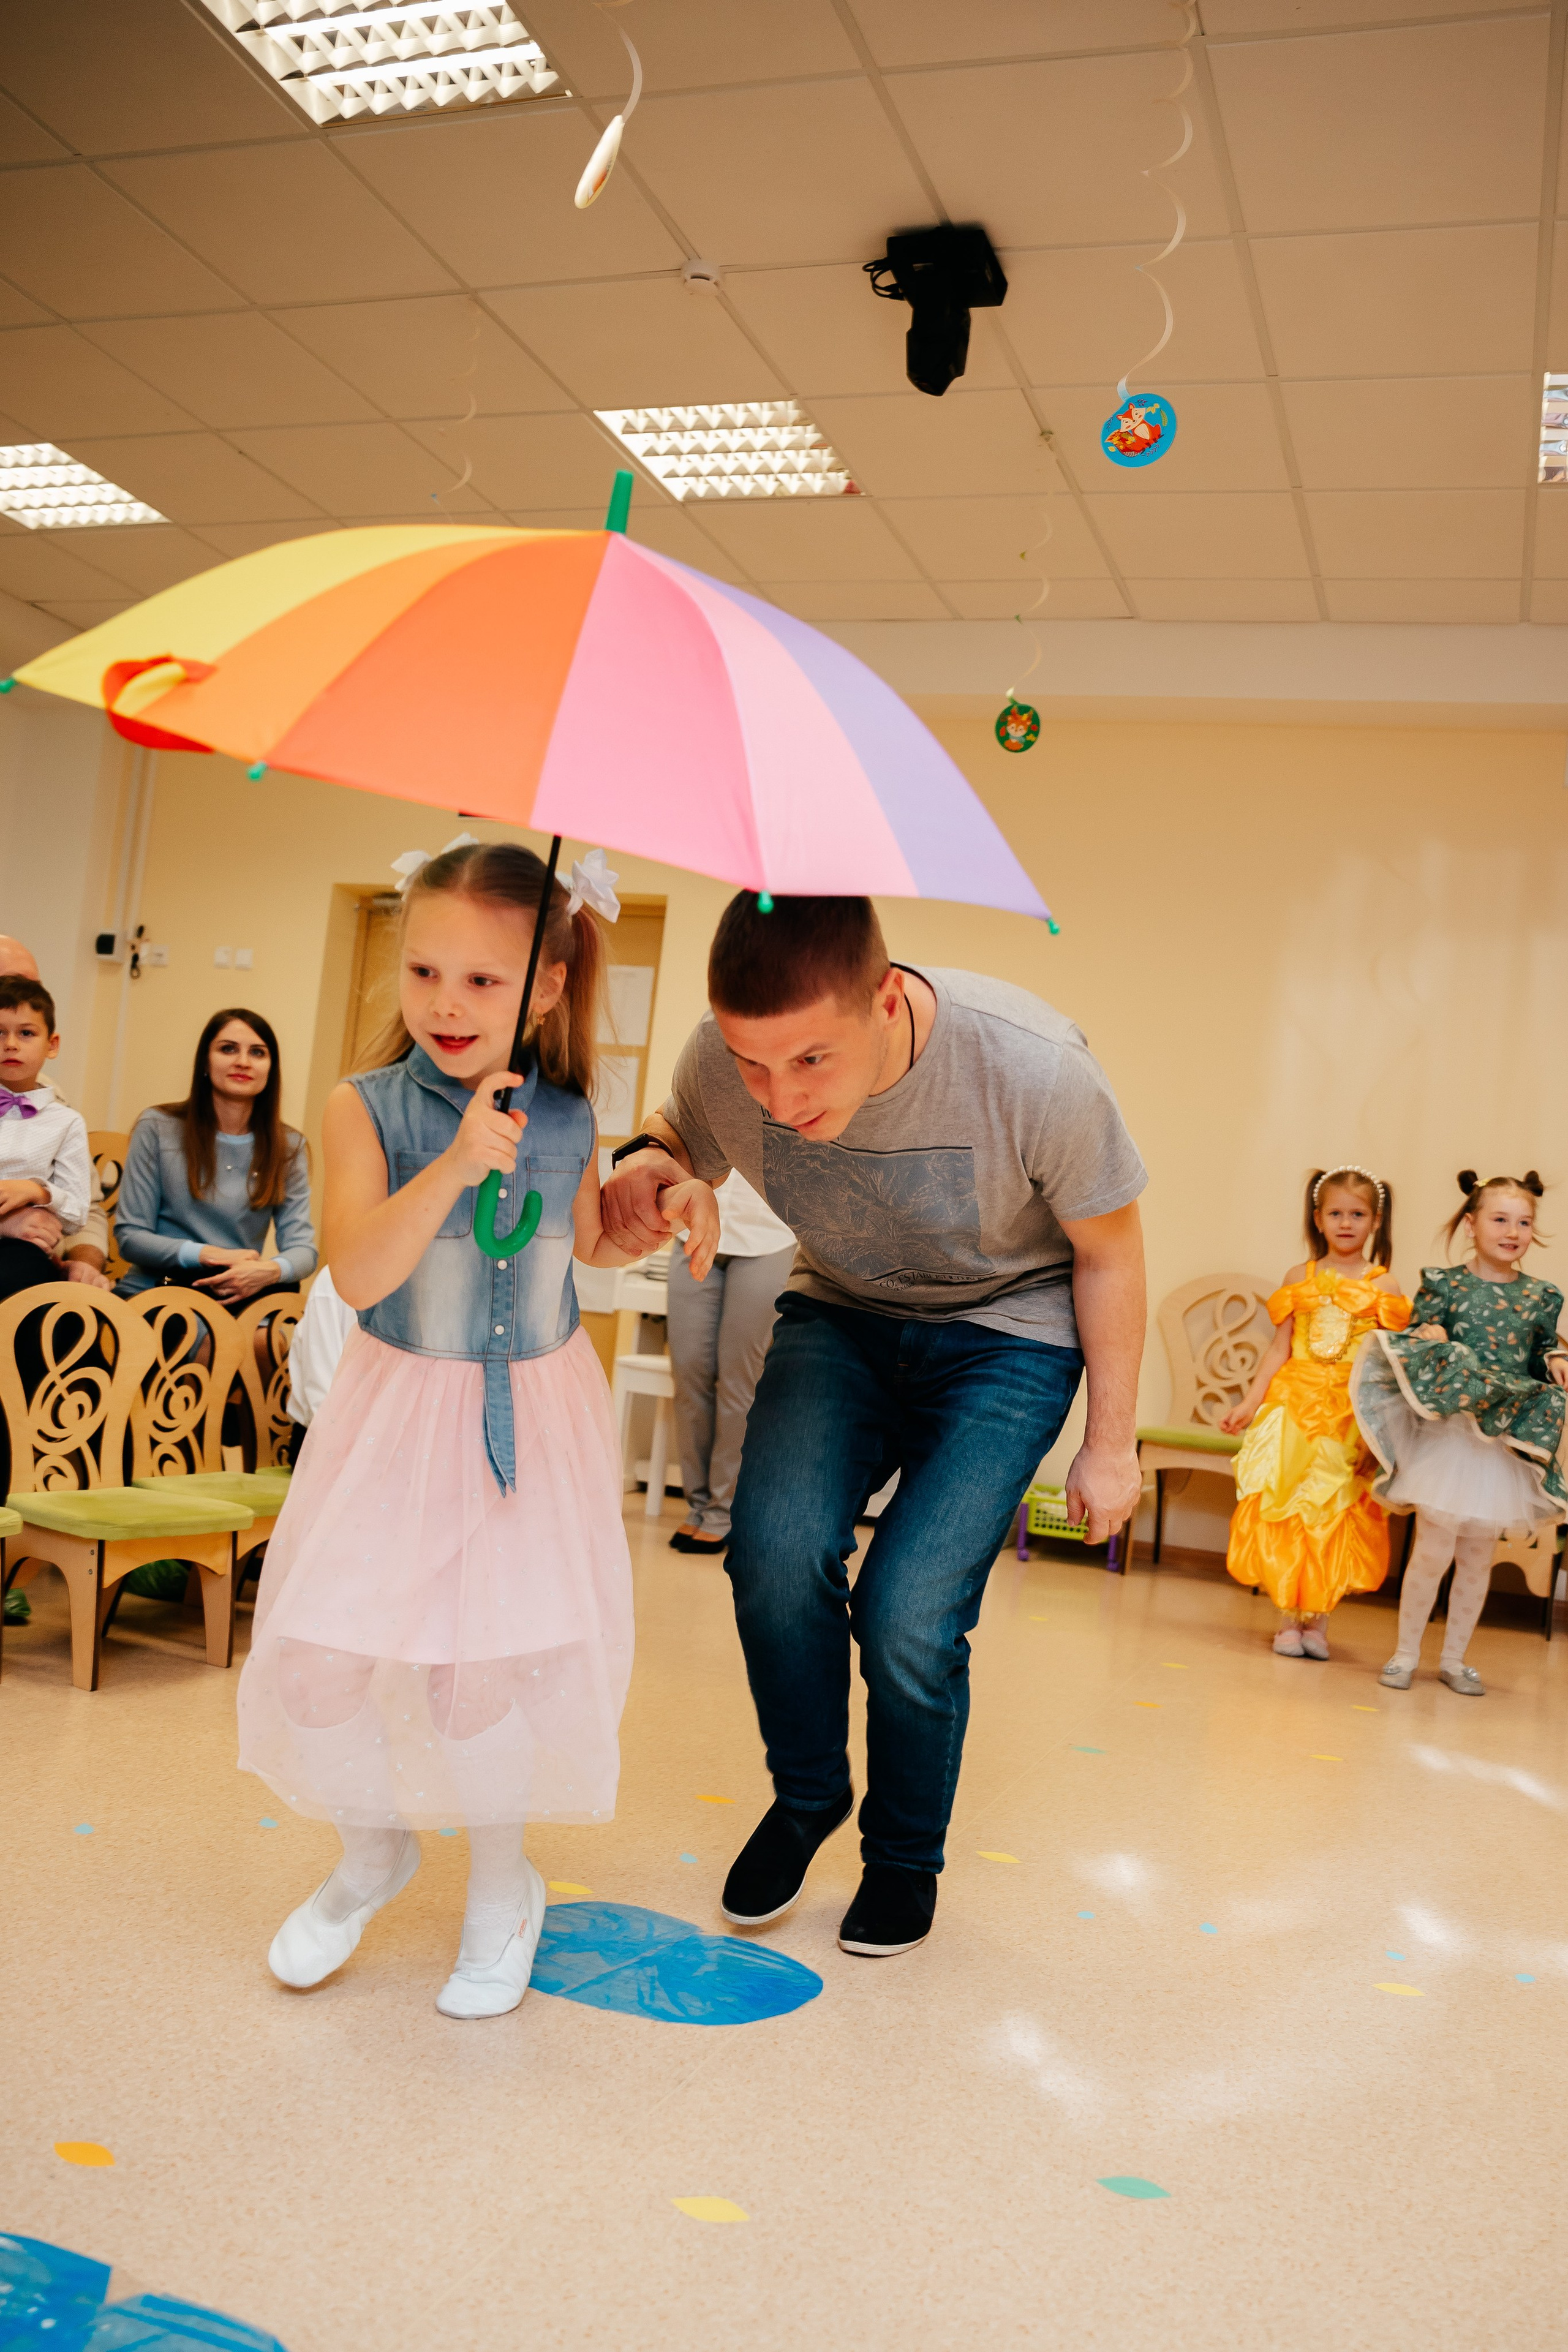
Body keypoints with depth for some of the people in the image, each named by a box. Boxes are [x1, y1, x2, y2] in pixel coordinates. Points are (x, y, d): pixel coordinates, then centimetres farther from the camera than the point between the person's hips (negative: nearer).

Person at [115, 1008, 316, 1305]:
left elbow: (303, 1247, -1)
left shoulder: (289, 1147, 7)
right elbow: (130, 1236, 0)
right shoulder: (157, 1128, 1)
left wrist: (271, 1270, -26)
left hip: (236, 1298, 3)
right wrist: (204, 1255, -18)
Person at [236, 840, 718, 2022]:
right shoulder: (365, 1107, -14)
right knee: (320, 1651, 0)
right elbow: (358, 1273, -26)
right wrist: (452, 1167, -38)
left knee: (484, 1660, -4)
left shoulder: (568, 1121, -6)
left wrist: (673, 1203, -3)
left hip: (538, 1416, 0)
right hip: (399, 1413, 0)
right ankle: (372, 1851, 31)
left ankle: (504, 1885, 25)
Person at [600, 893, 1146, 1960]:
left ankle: (907, 1856, 17)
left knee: (910, 1614, -15)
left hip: (1007, 1333, -3)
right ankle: (807, 1792, 12)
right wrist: (643, 1167, -24)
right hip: (841, 1315, 3)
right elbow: (679, 1139, 2)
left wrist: (1111, 1442, -4)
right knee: (778, 1550, -20)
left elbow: (1109, 1253, -13)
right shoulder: (723, 1060, -24)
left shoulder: (1037, 1070, -32)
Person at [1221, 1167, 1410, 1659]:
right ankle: (1288, 1618, 11)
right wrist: (1250, 1404, -1)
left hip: (1354, 1417, -1)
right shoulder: (1300, 1278, 6)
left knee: (1337, 1517, 3)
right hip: (1296, 1407, 1)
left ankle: (1317, 1620, 14)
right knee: (1286, 1511, 0)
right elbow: (1280, 1348, 6)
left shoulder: (1382, 1286, 3)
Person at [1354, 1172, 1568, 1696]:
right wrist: (1429, 1335, -22)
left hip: (1508, 1442, 3)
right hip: (1448, 1434, -3)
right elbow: (1415, 1338, -1)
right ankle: (1406, 1651, 14)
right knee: (1434, 1548, -3)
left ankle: (1453, 1657, 25)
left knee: (1479, 1556, 10)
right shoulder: (1445, 1283, -2)